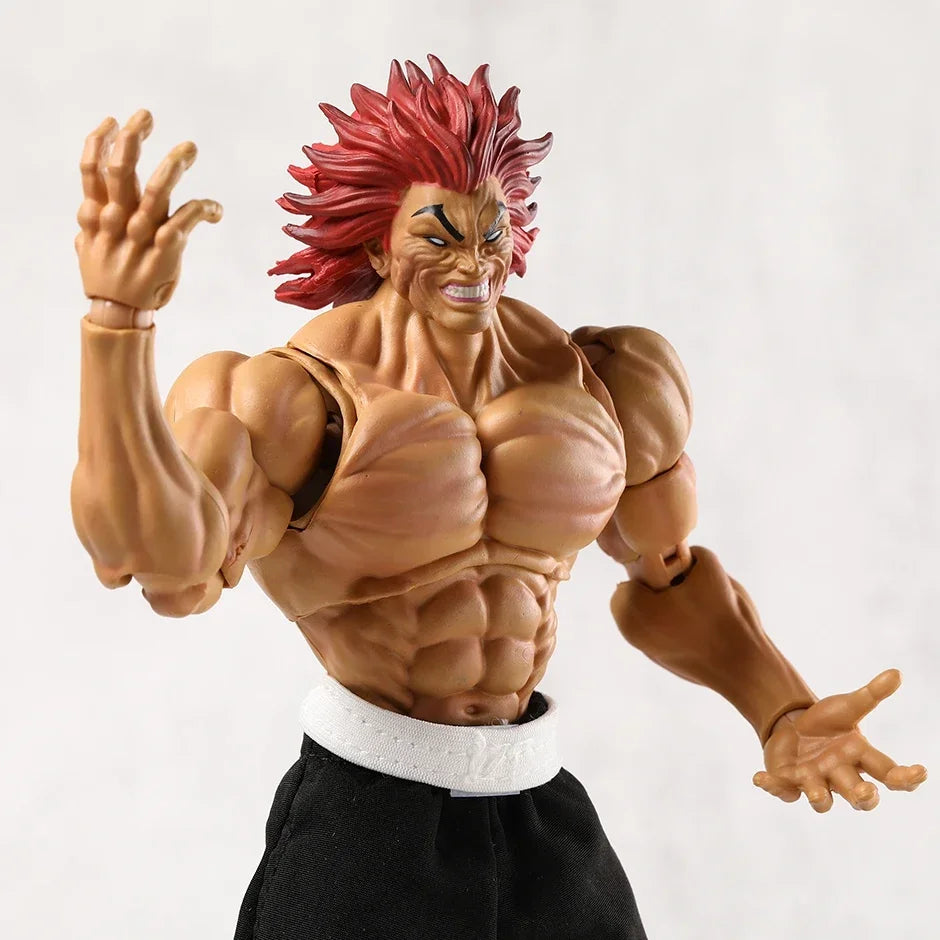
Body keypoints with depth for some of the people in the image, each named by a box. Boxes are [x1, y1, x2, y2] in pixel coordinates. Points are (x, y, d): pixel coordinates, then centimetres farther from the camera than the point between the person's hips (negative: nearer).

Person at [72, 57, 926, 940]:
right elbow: (162, 551, -33)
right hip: (366, 823, -4)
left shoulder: (583, 383, 2)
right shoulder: (304, 398, -13)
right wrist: (118, 320, -45)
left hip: (543, 820, 4)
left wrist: (782, 715, 2)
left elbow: (668, 574, 16)